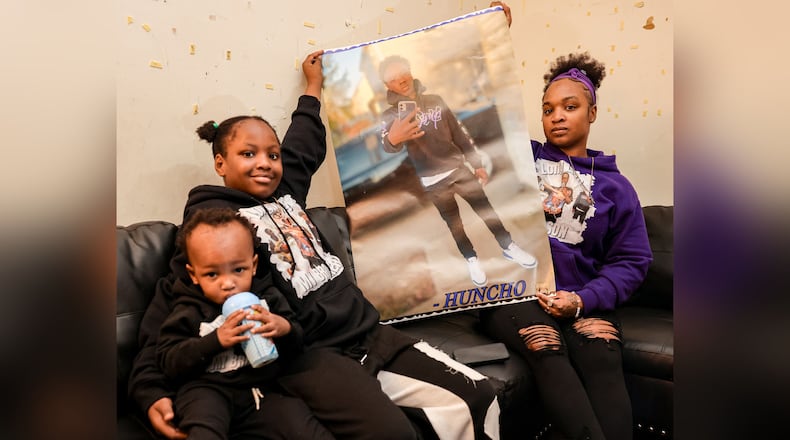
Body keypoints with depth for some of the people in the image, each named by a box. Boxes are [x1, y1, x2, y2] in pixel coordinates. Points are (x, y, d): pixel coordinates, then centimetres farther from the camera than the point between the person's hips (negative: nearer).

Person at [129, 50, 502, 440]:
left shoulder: (285, 191, 17)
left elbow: (304, 146, 36)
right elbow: (174, 297, -8)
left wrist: (314, 86, 48)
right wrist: (153, 389, -17)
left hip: (366, 332, 7)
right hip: (305, 354, -7)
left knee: (479, 397, -4)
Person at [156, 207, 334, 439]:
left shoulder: (267, 299, 8)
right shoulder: (189, 311, 0)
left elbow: (295, 346, 14)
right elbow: (168, 362, -7)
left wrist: (285, 329, -11)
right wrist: (216, 341, -20)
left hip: (261, 387, 3)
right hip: (208, 389, -3)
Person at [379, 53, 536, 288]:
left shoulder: (435, 100, 3)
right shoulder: (391, 115, -8)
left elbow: (459, 133, 9)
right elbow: (388, 145, -29)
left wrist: (477, 163, 8)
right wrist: (393, 139, -55)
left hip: (459, 169, 3)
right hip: (433, 181, -2)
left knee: (486, 210, 8)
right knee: (454, 223, 9)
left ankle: (509, 247, 27)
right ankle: (472, 261, 29)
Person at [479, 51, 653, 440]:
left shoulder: (614, 185, 14)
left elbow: (632, 260, 10)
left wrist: (583, 299, -9)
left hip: (579, 299, 2)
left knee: (603, 363, -28)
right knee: (548, 353, -32)